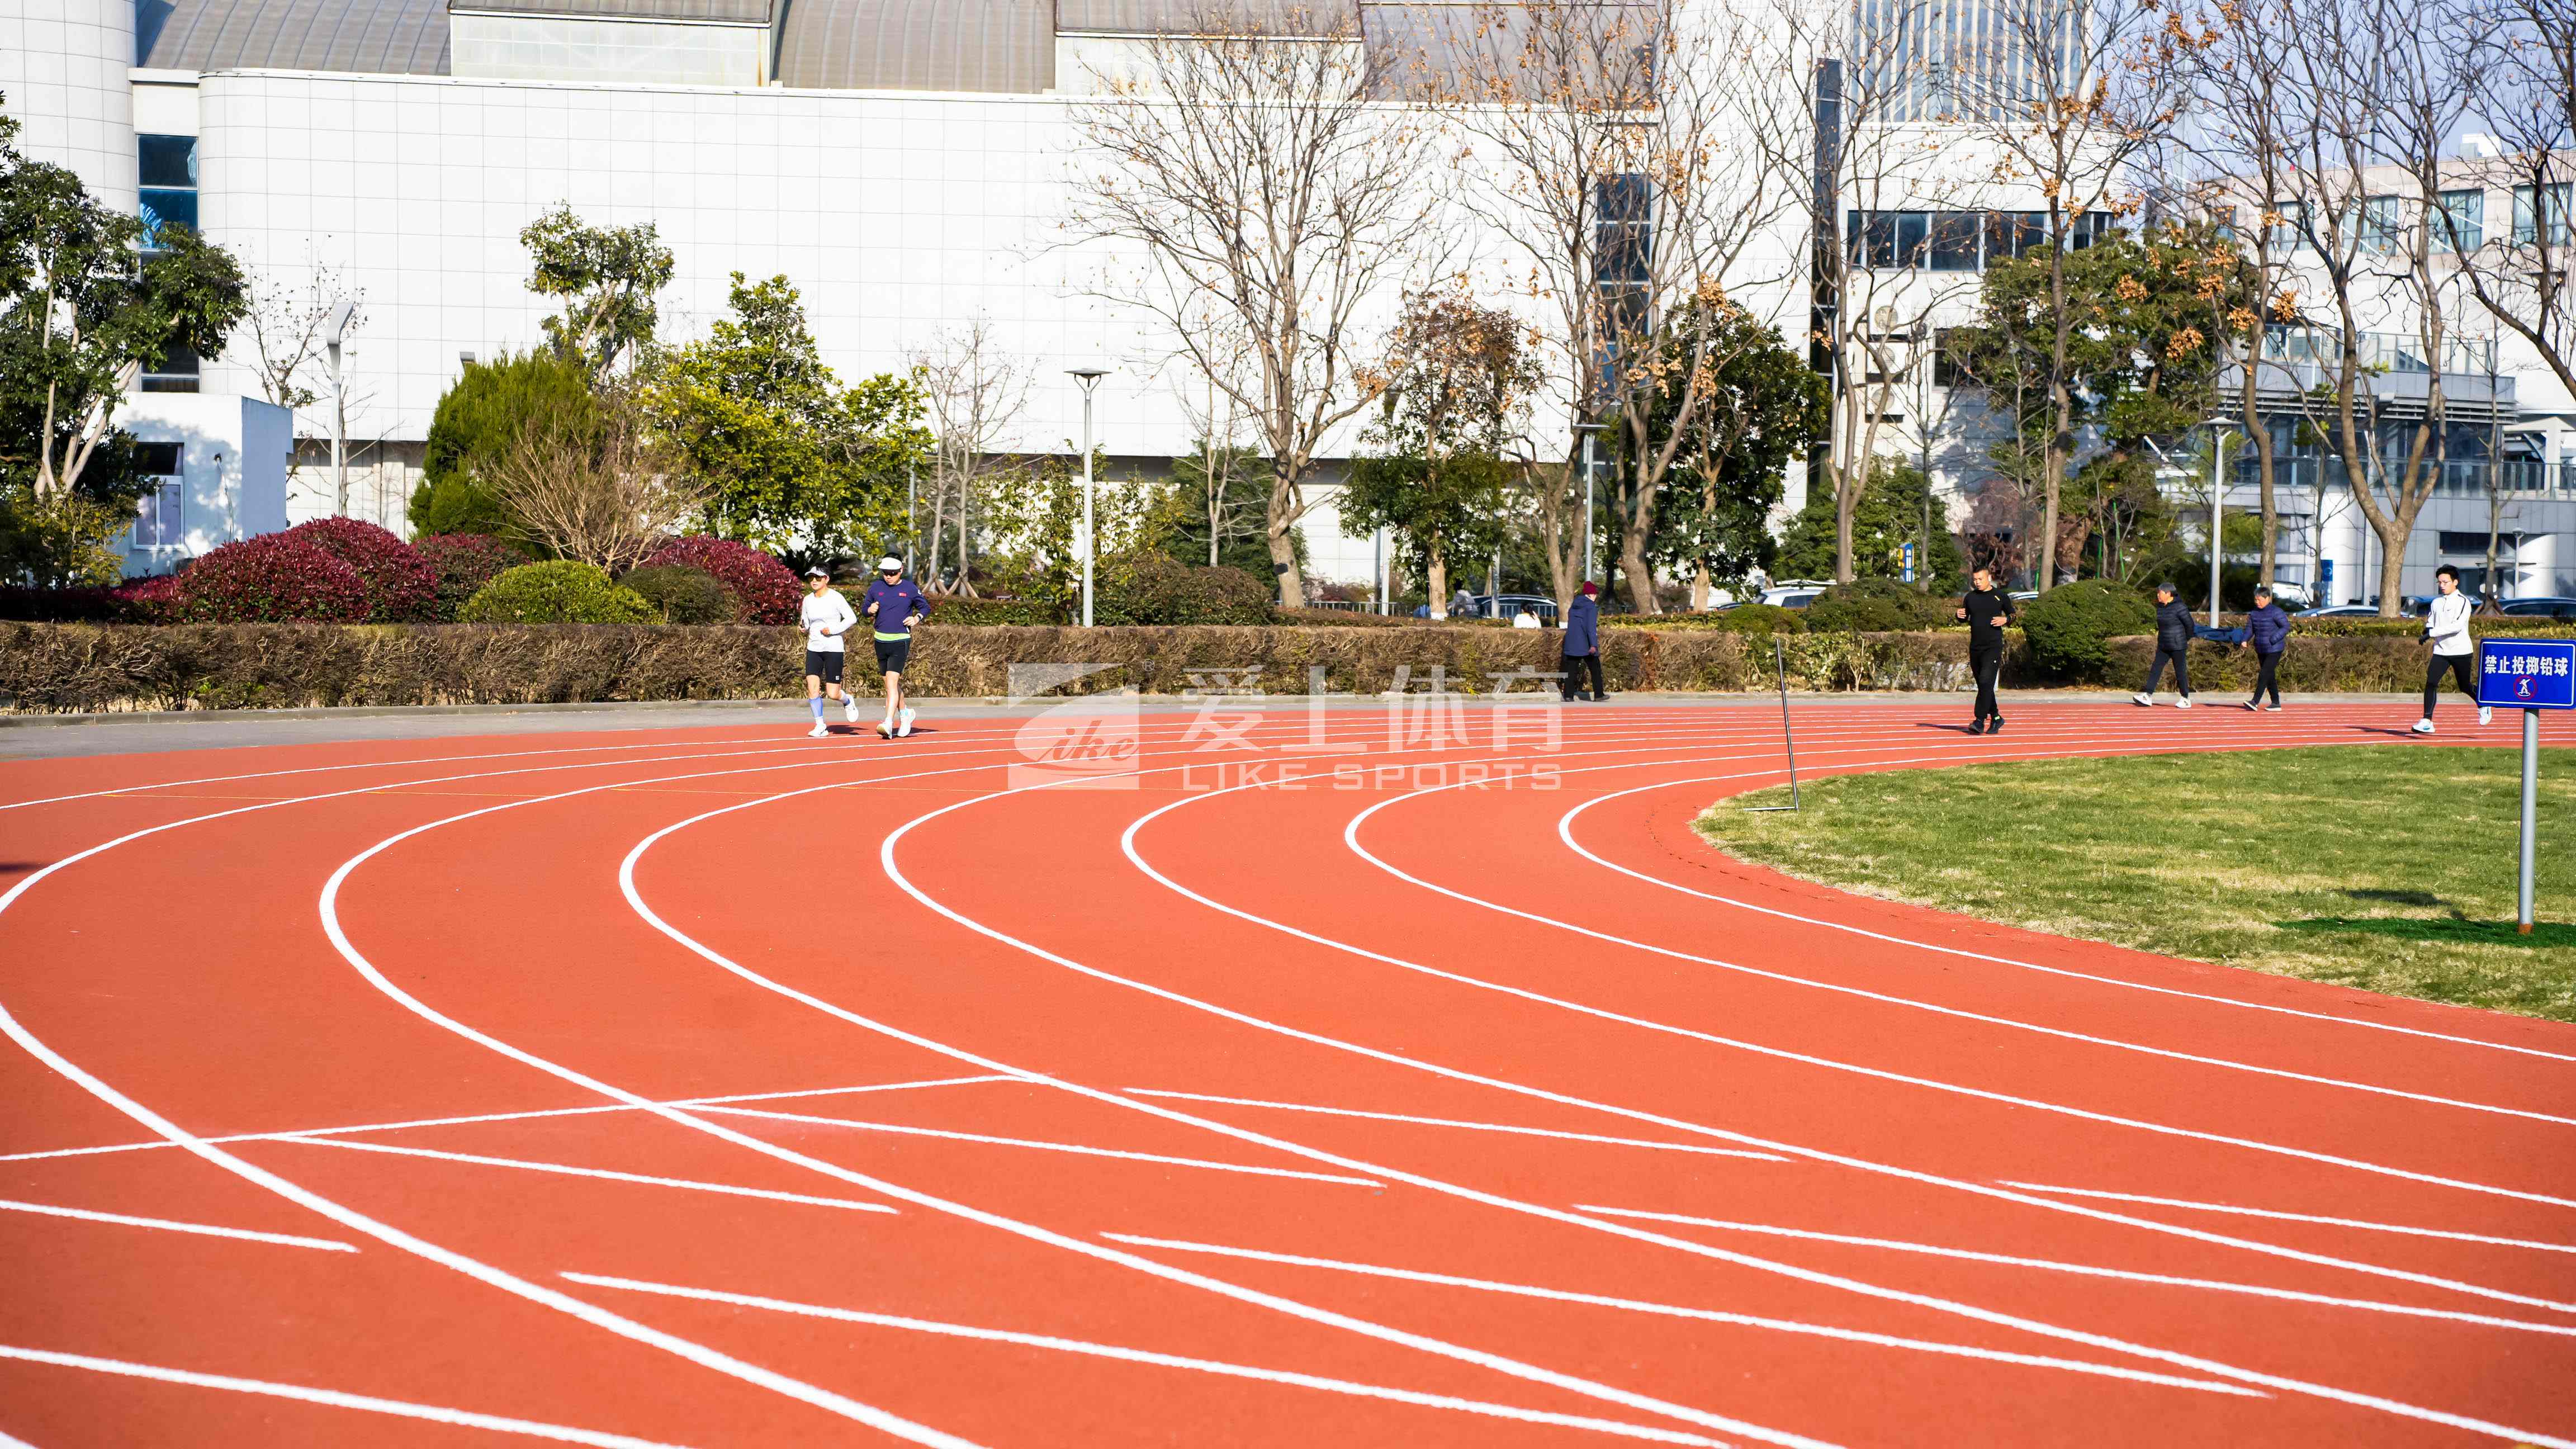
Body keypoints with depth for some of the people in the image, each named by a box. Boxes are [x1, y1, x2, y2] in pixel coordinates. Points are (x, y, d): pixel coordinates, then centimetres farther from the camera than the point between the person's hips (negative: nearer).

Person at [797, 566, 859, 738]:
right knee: (812, 688, -11)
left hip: (834, 649, -4)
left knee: (833, 694, -4)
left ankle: (847, 701, 31)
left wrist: (833, 630, -16)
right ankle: (820, 726, -2)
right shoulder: (807, 600, 8)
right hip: (813, 649, 4)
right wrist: (804, 627, -4)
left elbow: (852, 619, -7)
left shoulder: (835, 598, -8)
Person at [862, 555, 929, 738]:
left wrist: (916, 618, -7)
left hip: (901, 641, -4)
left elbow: (925, 607, 12)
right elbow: (865, 609, 15)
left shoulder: (910, 589, -1)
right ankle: (905, 713, 36)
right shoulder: (876, 587, 5)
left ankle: (889, 724, -24)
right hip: (881, 640, 5)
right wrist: (870, 610, -8)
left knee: (892, 681, -18)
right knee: (891, 684, 14)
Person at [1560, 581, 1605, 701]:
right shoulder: (1591, 607, -10)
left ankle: (1568, 695, -3)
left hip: (1572, 643, 6)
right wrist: (1593, 645, -22)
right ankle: (1598, 695, 9)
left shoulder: (1574, 606, 11)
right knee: (1595, 670, 7)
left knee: (1571, 670, 5)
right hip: (1586, 645, -6)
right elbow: (1591, 627, -18)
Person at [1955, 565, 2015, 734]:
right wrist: (1960, 615, -5)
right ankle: (1996, 718, 26)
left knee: (1986, 682, -17)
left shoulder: (2001, 596, 1)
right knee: (1983, 686, 10)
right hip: (1975, 648, 5)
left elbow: (2012, 614, 11)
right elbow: (1965, 618, 18)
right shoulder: (1971, 597, 11)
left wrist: (2005, 619, -11)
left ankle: (1980, 721, -19)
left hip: (1993, 646, -5)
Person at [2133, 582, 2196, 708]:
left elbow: (2189, 624, -9)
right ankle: (2148, 696, -4)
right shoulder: (2160, 607, 8)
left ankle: (2186, 699, 10)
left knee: (2180, 671, 0)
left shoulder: (2178, 607, -15)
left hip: (2178, 647, -8)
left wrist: (2186, 639, 2)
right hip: (2163, 646, 8)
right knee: (2155, 669, -1)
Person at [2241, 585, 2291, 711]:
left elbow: (2286, 627, -13)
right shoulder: (2255, 612, 10)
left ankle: (2255, 702, -17)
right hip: (2261, 650, 8)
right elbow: (2250, 628, 11)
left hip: (2274, 650, -8)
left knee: (2264, 675, -13)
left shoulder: (2276, 612, -12)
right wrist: (2245, 641, -8)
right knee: (2270, 677, 10)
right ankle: (2276, 704, 16)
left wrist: (2272, 640, -21)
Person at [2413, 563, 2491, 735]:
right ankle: (2427, 721, -16)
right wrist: (2428, 630, -4)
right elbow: (2430, 622, 21)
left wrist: (2432, 633, -28)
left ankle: (2483, 706, 40)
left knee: (2465, 687, 10)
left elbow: (2457, 626, -24)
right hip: (2440, 651, 4)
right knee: (2431, 682, -14)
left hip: (2461, 651, -4)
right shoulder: (2436, 602, 8)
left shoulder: (2463, 602, -11)